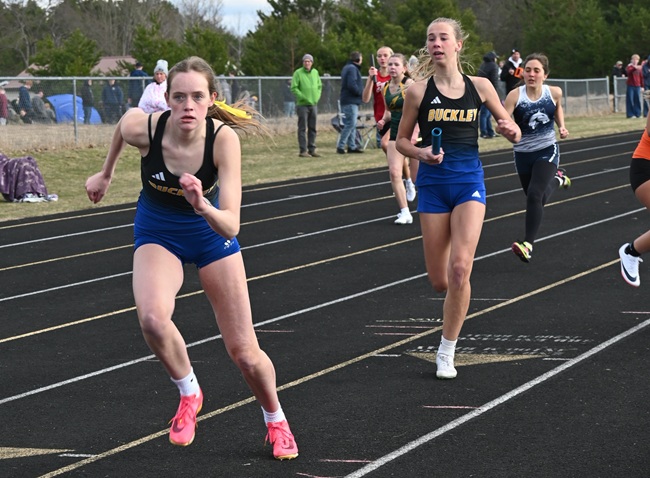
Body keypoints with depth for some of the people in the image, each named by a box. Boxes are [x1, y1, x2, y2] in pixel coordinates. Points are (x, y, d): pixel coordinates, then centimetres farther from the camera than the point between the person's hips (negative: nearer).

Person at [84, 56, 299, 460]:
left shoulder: (224, 138, -31)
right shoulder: (142, 128, -28)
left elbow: (230, 226, -36)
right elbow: (122, 127, 0)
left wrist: (202, 205, -56)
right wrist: (105, 174, 13)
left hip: (211, 233, 0)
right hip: (159, 234, 0)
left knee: (245, 353, 3)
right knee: (153, 318, -32)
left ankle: (276, 422, 34)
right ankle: (189, 394, -3)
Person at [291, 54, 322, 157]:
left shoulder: (315, 72, 10)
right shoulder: (298, 73, -6)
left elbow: (319, 86, 19)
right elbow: (294, 88, -10)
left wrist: (317, 96, 5)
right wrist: (302, 97, -17)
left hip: (314, 104, 6)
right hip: (302, 105, -6)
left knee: (312, 128, 9)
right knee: (302, 128, -5)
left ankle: (312, 149, 15)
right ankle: (303, 150, -4)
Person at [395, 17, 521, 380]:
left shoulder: (480, 87, 2)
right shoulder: (419, 90, -3)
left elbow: (513, 131, 12)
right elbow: (402, 140, 6)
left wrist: (511, 130, -12)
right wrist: (420, 152, -15)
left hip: (470, 182, 0)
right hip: (433, 184, 0)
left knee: (460, 269, -16)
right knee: (440, 280, 2)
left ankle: (447, 353, -2)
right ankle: (458, 304, 41)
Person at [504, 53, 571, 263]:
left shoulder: (554, 92, -10)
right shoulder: (515, 95, -18)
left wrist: (562, 126, 0)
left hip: (547, 151, -1)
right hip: (523, 153, 1)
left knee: (535, 195, -22)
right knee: (536, 198, 20)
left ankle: (528, 243, -19)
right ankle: (557, 178, 54)